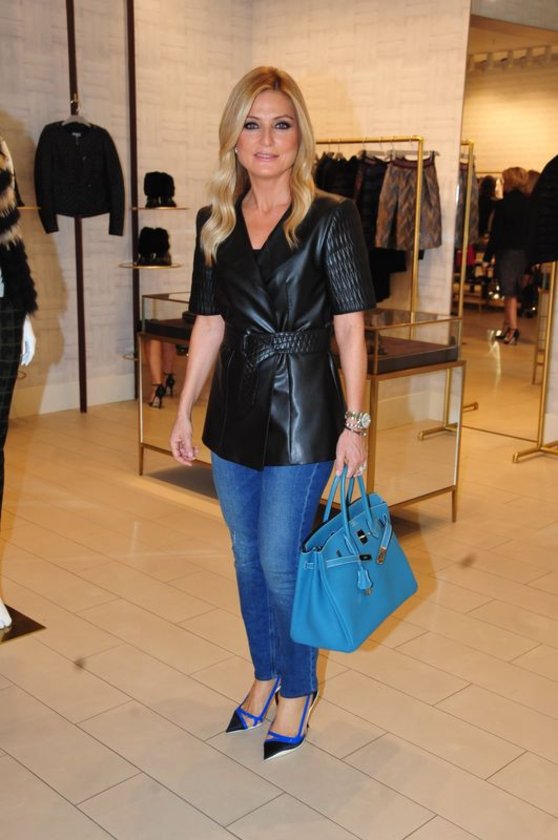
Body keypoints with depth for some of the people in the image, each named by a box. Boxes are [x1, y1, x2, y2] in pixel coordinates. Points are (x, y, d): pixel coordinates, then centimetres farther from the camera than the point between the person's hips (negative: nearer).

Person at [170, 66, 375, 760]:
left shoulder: (331, 219, -8)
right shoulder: (215, 223, 6)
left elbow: (350, 331, -8)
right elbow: (208, 325, 9)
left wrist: (354, 424, -10)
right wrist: (183, 412, 9)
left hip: (301, 409, -5)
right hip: (234, 408, 5)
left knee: (281, 562, 1)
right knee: (247, 558, 15)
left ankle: (297, 689, 25)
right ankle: (265, 674, 37)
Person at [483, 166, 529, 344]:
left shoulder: (503, 204, -10)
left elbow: (495, 233, -11)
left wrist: (487, 257, -7)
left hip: (507, 251, -5)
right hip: (523, 252, 5)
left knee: (509, 291, -4)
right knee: (512, 290, 15)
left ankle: (512, 328, -13)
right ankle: (507, 327, 22)